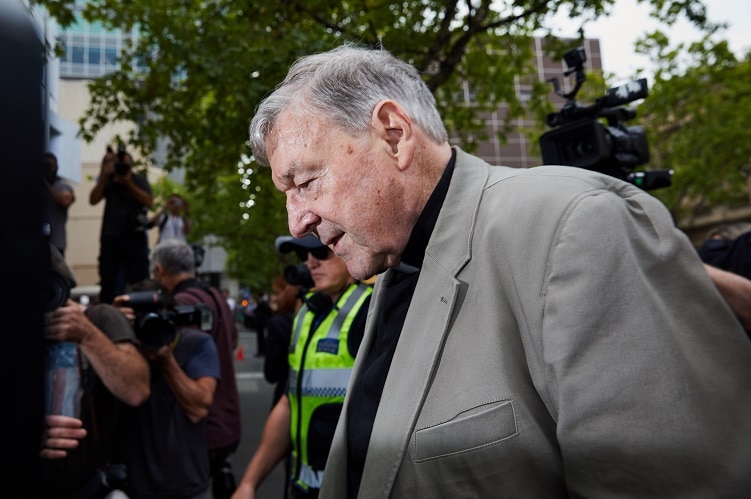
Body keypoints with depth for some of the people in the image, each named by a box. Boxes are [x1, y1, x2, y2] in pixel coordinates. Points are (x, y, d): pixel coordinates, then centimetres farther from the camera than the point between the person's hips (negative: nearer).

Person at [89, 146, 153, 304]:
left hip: (135, 237, -2)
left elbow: (149, 201, -8)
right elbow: (93, 200, -2)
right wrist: (104, 176, -9)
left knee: (139, 280, -4)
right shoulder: (107, 181, 11)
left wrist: (129, 184, -14)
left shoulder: (138, 180, 6)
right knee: (108, 281, 5)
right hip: (111, 238, 2)